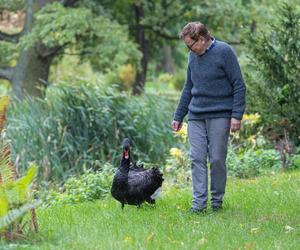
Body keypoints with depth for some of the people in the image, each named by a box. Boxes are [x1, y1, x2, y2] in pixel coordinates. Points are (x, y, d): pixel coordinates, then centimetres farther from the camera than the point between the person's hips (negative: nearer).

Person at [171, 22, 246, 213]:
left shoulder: (224, 52, -7)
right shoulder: (193, 56, 12)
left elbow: (239, 85, -7)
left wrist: (237, 116, -13)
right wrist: (178, 116, 22)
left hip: (219, 115, -5)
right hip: (196, 116, 5)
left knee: (217, 159, -2)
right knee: (197, 159, -2)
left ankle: (217, 200, 11)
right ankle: (199, 202, -2)